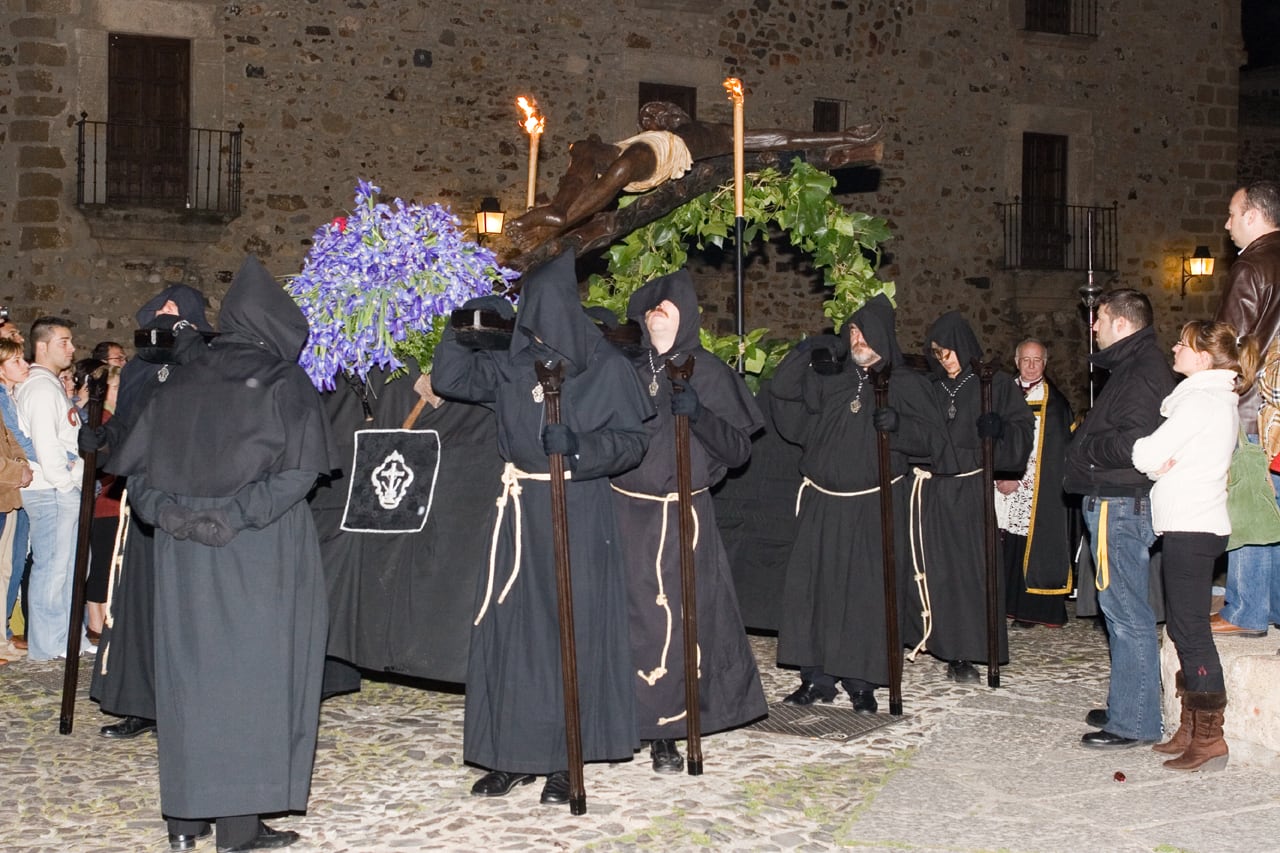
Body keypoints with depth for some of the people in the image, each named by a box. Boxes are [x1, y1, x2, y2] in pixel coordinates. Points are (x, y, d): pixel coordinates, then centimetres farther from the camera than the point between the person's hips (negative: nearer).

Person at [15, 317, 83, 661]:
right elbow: (45, 445, -19)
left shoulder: (51, 386, 21)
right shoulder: (42, 388, -11)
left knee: (68, 564, 13)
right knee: (52, 565, -4)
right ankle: (47, 644, 2)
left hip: (64, 490, 10)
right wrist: (67, 482, -13)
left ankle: (66, 639, 20)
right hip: (51, 491, -10)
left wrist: (77, 478, 11)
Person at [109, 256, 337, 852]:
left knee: (189, 668, 11)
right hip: (261, 551, -4)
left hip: (183, 550, 5)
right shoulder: (283, 382, -3)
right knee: (252, 669, 1)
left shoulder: (182, 381, 10)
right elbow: (297, 471, -15)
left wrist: (166, 511, -1)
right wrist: (237, 516, -16)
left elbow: (137, 463, 8)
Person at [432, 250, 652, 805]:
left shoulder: (606, 367, -2)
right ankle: (514, 753, 13)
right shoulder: (510, 366, 8)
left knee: (572, 630, 0)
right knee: (512, 628, 3)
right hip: (521, 511, 4)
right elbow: (450, 379, 8)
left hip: (580, 513, -3)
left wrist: (581, 445, -22)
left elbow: (633, 440, -5)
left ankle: (564, 760, 9)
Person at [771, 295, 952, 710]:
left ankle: (861, 681, 7)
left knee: (868, 592, -3)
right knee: (813, 586, 0)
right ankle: (817, 676, 9)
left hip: (876, 507, -2)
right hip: (823, 504, 2)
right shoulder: (826, 377, 8)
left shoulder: (904, 384, 2)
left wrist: (899, 425, -20)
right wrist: (806, 351, -10)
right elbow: (782, 391, 0)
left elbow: (933, 439, -2)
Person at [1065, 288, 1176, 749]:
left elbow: (1131, 445, -26)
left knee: (1126, 613, -6)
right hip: (1114, 503, 11)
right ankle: (1127, 706, 25)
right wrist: (1088, 443, 5)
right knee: (1122, 611, 16)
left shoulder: (1142, 374, -17)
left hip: (1121, 507, -11)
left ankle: (1134, 722, -1)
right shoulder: (1133, 366, 17)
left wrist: (1086, 447, -11)